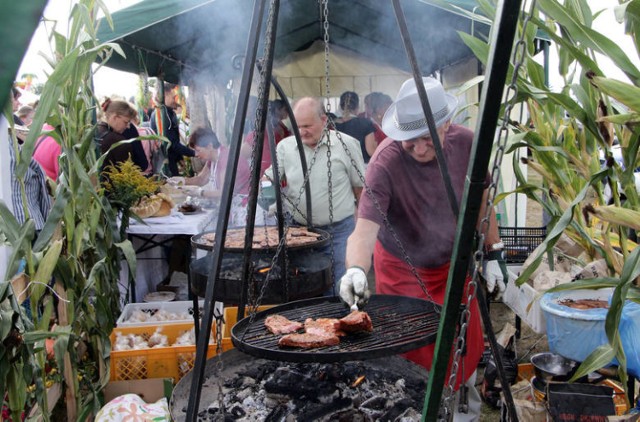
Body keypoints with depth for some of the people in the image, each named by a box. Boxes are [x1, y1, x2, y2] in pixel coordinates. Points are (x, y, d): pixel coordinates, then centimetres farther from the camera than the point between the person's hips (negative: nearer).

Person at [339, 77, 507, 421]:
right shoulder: (386, 161, -30)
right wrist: (356, 270, -58)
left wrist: (492, 254, 2)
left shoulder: (465, 143, -17)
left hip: (454, 263, 4)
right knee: (412, 355, 2)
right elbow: (364, 229, -39)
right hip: (403, 269, -3)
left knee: (466, 344, 13)